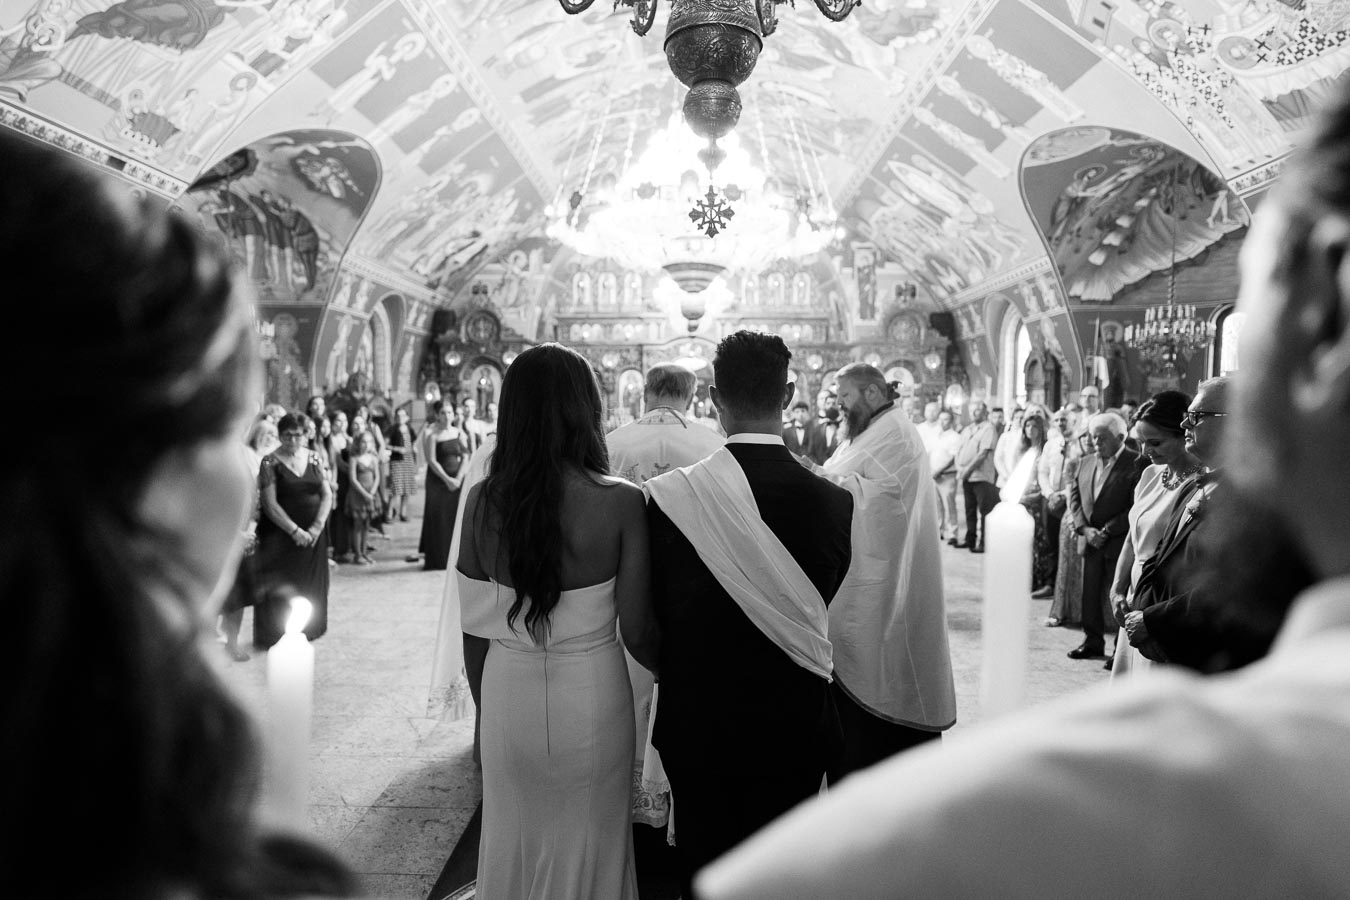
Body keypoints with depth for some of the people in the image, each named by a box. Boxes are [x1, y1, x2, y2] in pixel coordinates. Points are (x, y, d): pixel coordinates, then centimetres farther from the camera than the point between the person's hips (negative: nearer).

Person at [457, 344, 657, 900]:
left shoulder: (482, 500, -10)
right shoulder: (621, 503, -17)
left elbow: (473, 622, -1)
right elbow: (636, 631, -12)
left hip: (507, 692, 2)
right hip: (591, 693, -2)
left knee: (514, 838, 23)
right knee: (588, 845, 20)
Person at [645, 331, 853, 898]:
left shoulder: (668, 496, -17)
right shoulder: (834, 501, -13)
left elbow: (649, 616, -6)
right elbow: (826, 604, 0)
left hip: (696, 727, -1)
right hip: (795, 729, 1)